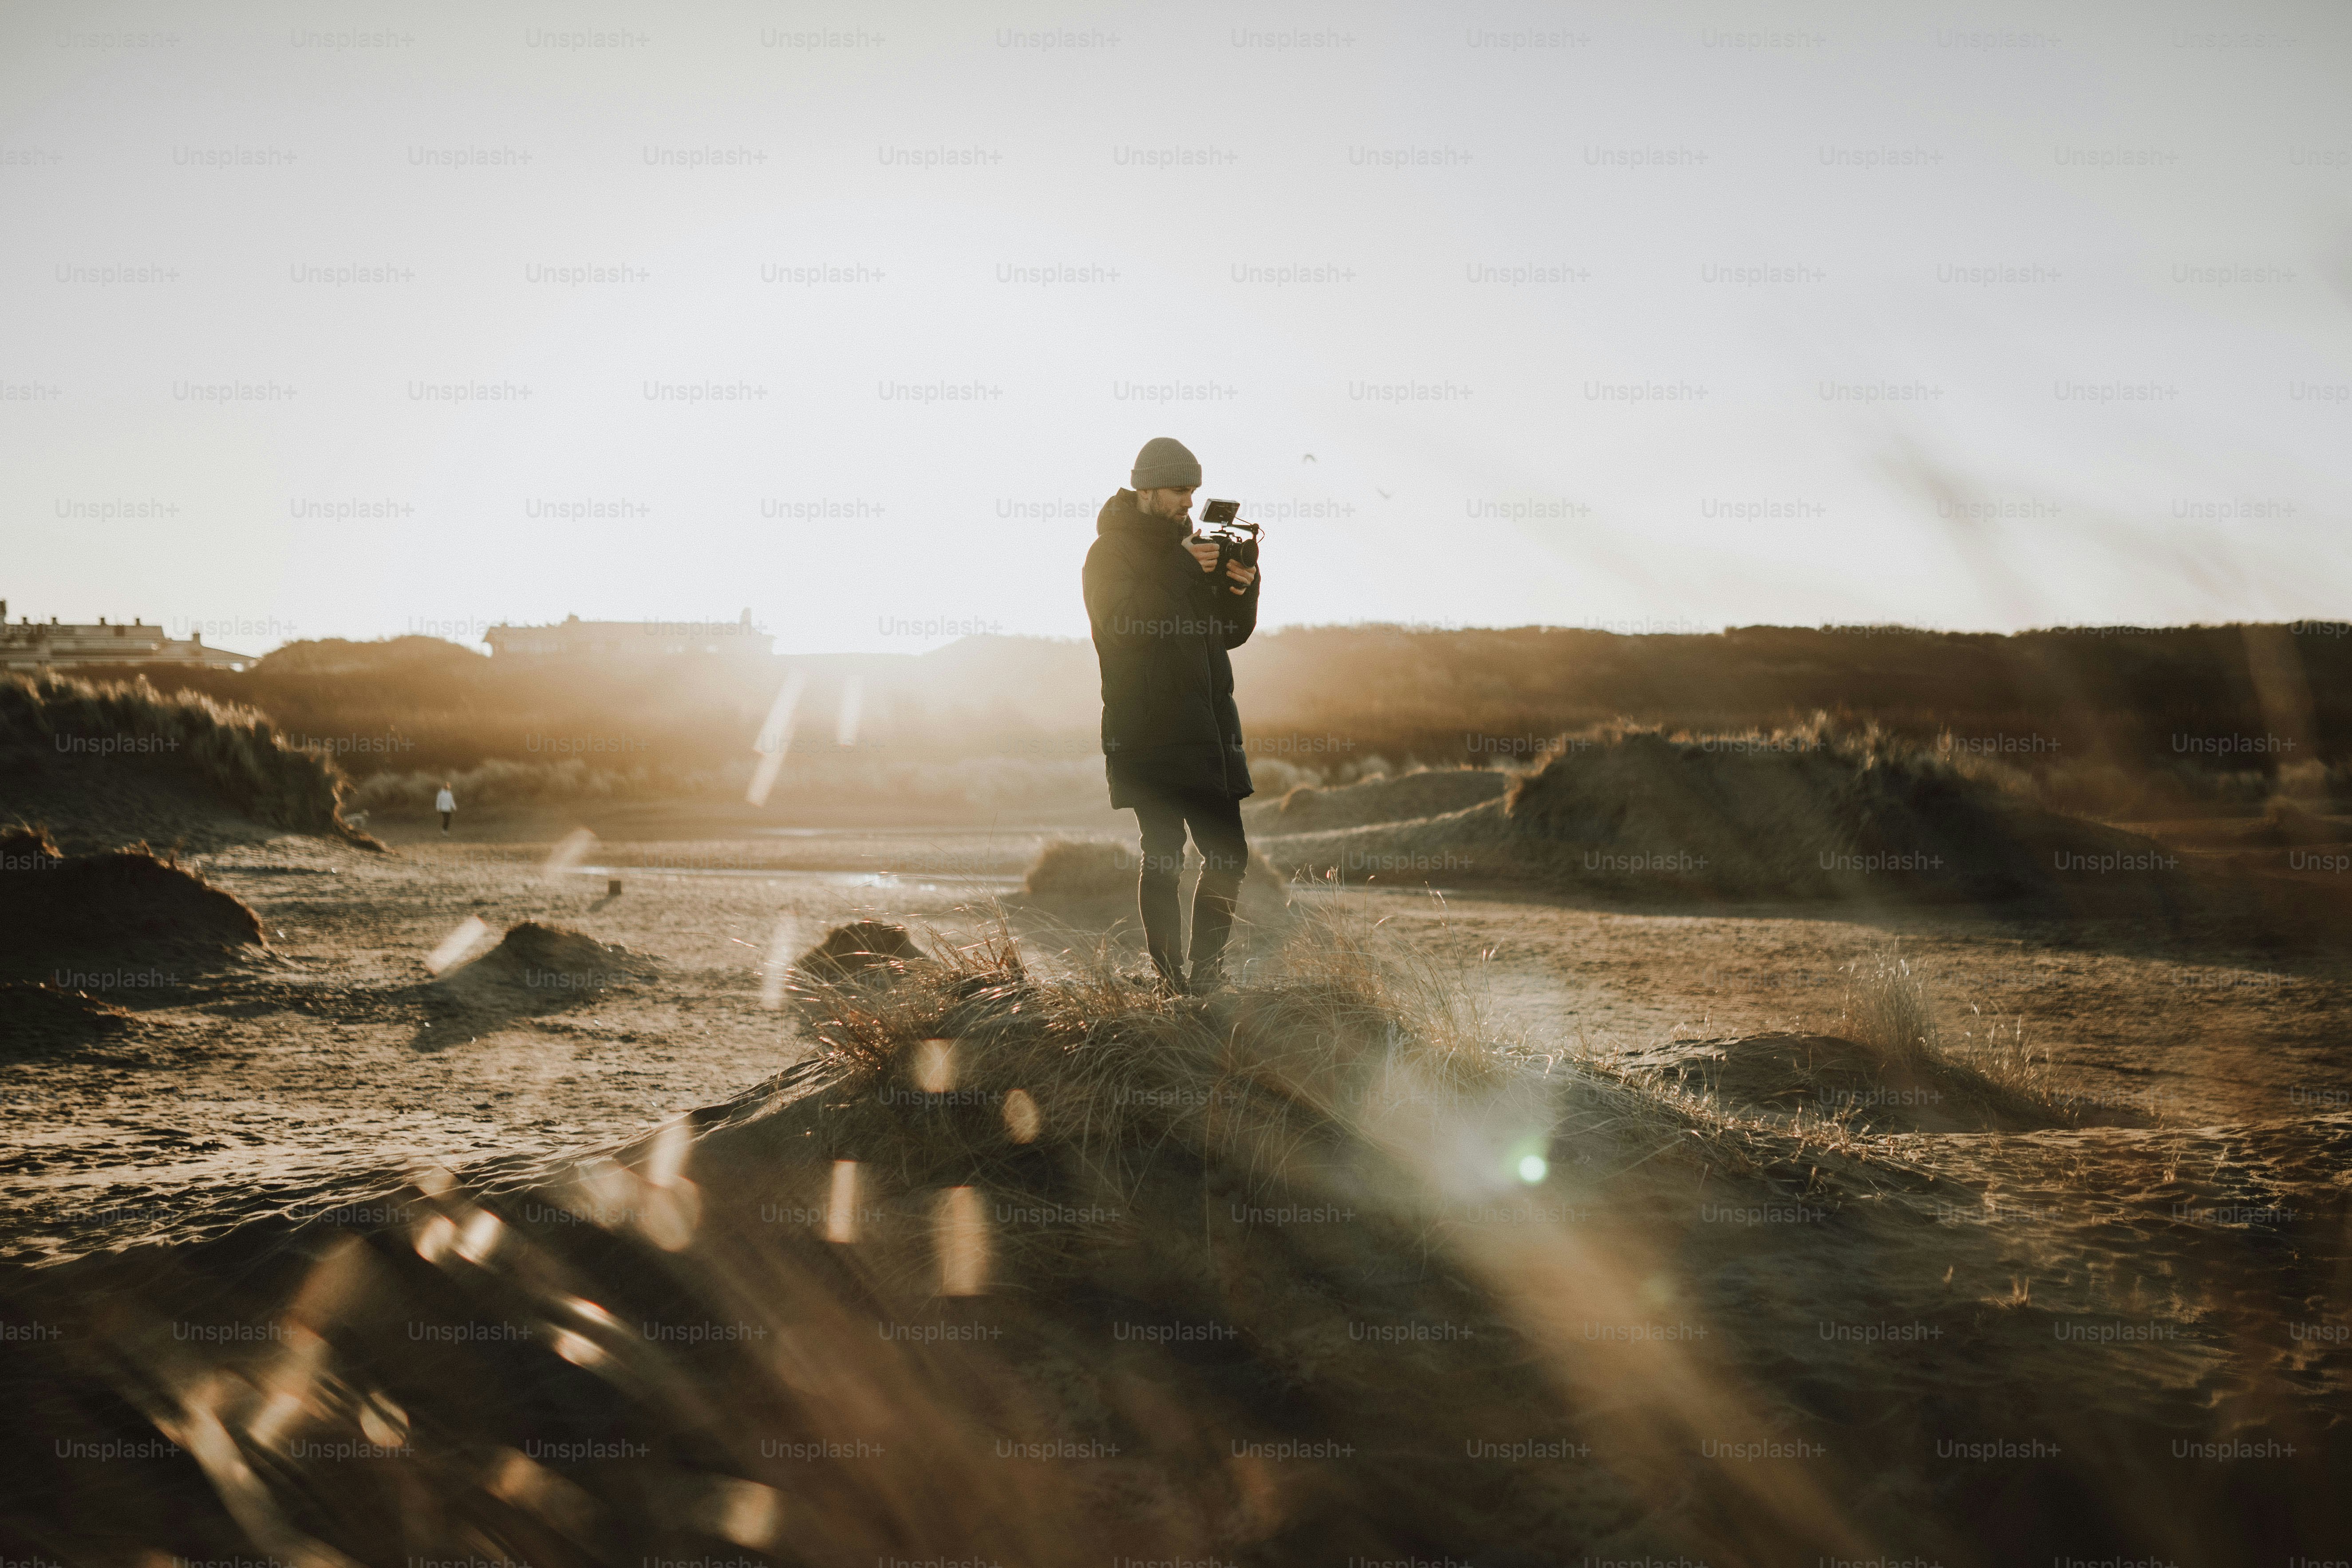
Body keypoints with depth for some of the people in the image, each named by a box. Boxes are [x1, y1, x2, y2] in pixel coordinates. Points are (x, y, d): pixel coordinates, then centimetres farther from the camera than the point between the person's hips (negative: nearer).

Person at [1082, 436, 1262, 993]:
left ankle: (1207, 966, 15)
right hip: (1148, 732, -6)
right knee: (1164, 855, -5)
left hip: (1206, 727, 6)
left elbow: (1230, 634, 16)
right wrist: (1181, 570, -25)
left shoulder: (1193, 547, 18)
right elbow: (1120, 624, -19)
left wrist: (1243, 590, -4)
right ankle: (1167, 971, 6)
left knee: (1228, 853, 3)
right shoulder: (1110, 553, -2)